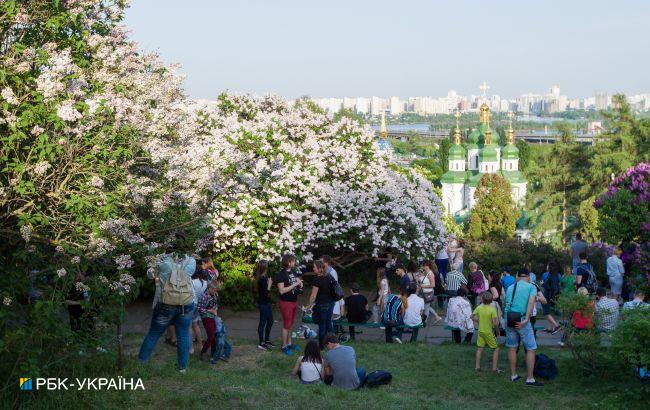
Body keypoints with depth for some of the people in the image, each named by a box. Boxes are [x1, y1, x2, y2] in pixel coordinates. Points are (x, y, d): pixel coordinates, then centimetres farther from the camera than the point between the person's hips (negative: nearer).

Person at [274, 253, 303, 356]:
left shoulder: (292, 272, 6)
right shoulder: (281, 274, -17)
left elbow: (297, 280, 22)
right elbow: (281, 290, -22)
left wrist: (300, 284, -2)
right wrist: (294, 284, -22)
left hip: (294, 301, 7)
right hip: (286, 302, -7)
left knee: (290, 324, 17)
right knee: (286, 325, -1)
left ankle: (289, 343, 28)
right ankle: (284, 347, 8)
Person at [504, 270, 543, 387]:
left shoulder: (510, 288, 17)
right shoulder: (531, 287, 3)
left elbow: (506, 303, 15)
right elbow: (531, 302, -13)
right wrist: (526, 320, -19)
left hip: (509, 319, 5)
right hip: (521, 320, -5)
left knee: (512, 347, 16)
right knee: (531, 349, 2)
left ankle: (513, 375, 24)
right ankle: (530, 379, -1)